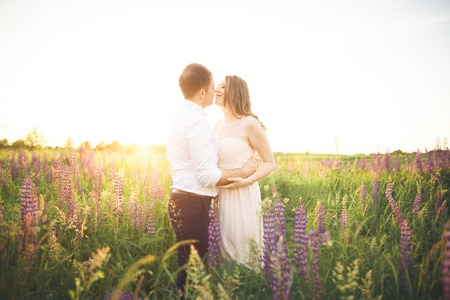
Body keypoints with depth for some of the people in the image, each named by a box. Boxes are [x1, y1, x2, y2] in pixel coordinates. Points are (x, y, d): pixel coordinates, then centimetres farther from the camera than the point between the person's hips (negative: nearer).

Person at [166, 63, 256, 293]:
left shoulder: (181, 115, 13)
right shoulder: (197, 121, -18)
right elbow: (208, 176, -20)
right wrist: (243, 171, -6)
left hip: (182, 199, 10)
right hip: (193, 204, -10)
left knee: (187, 264, 17)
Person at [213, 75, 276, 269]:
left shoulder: (249, 124, -11)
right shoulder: (218, 125, 9)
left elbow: (270, 163, -6)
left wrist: (247, 181, -21)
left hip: (243, 196, -6)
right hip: (221, 196, 7)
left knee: (243, 252, 4)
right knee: (225, 249, 15)